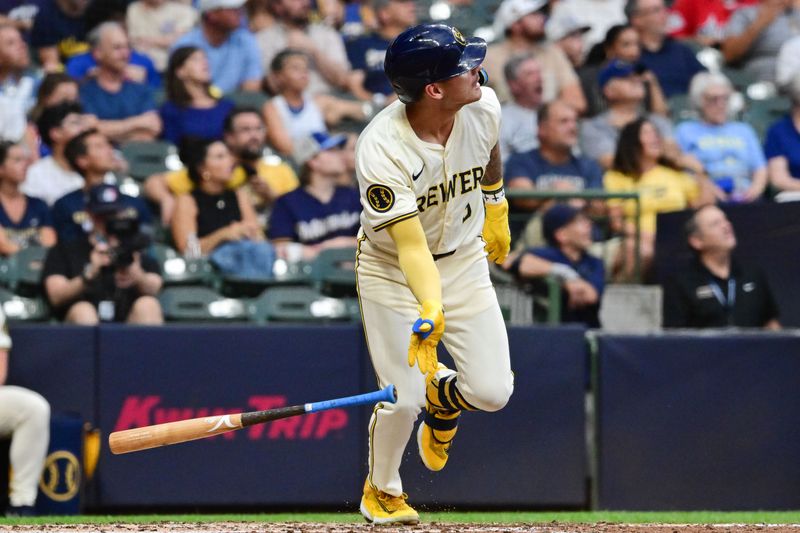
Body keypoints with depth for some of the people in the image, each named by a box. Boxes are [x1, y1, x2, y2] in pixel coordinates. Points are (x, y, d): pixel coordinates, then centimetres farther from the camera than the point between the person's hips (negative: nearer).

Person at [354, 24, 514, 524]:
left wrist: (497, 209, 22)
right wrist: (431, 308, -51)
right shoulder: (382, 149, -33)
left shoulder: (484, 106, -17)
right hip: (393, 271, -4)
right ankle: (382, 490, 22)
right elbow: (410, 243, -36)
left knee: (492, 392, -4)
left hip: (464, 260, 4)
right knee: (404, 398, -9)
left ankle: (444, 397, 34)